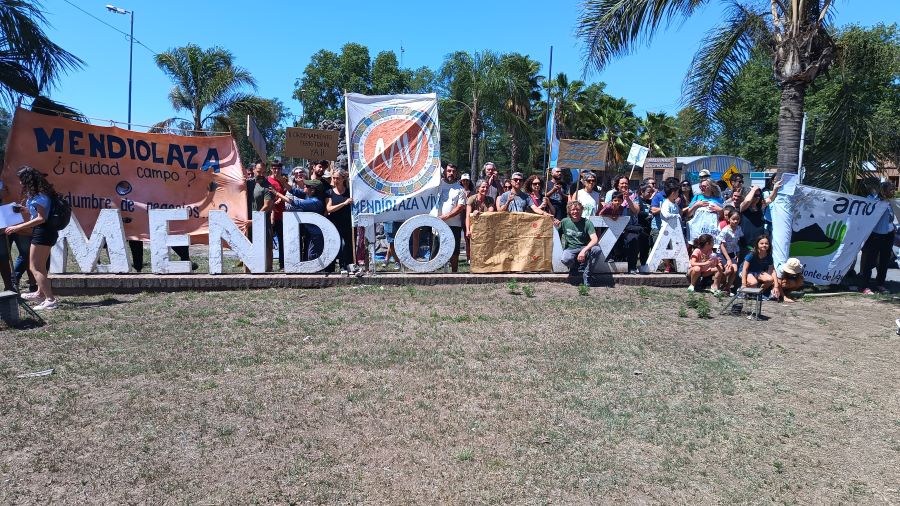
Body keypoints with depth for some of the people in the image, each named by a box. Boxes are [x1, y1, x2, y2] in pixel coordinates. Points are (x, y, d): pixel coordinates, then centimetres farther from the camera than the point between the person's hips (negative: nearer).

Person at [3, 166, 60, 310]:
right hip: (47, 232, 10)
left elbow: (41, 218, -22)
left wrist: (18, 227, -20)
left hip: (42, 232, -10)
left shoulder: (38, 196, -17)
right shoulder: (40, 192, 11)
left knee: (34, 267, -7)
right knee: (41, 266, 24)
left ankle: (50, 300, -11)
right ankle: (40, 293, 40)